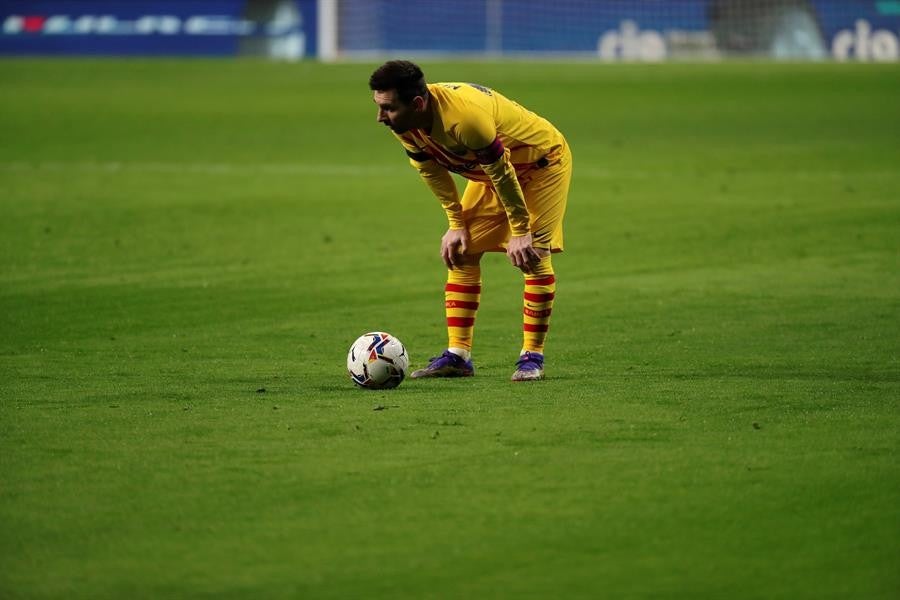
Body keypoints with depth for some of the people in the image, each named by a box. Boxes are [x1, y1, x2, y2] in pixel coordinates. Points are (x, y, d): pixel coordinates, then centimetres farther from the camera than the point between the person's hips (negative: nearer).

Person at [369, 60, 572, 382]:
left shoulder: (465, 118, -42)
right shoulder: (404, 124, -19)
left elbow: (503, 174, -30)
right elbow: (433, 171, -1)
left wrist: (520, 231, -21)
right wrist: (456, 223, -2)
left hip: (542, 161, -8)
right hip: (489, 170, 8)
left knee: (533, 255, -14)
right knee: (461, 254, 1)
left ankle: (532, 357, -7)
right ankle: (457, 355, 3)